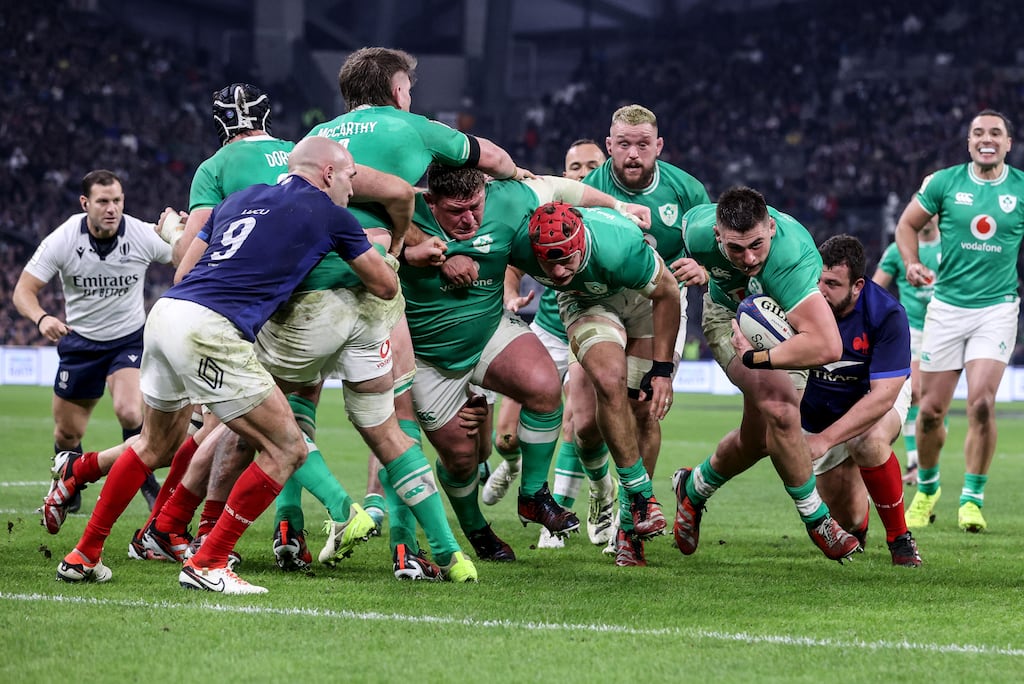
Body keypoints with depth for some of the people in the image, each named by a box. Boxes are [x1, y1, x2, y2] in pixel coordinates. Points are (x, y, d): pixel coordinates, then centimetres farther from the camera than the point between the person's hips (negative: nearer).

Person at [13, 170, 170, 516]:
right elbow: (23, 291, -15)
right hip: (80, 341, 1)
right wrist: (42, 318, -34)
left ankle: (148, 484, -2)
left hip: (129, 339, -1)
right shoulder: (63, 240, -17)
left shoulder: (145, 236, -18)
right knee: (67, 435, 8)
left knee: (129, 412, -27)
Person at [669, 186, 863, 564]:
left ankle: (694, 488, 37)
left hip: (785, 325, 0)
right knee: (780, 409, -25)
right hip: (729, 315, 0)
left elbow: (828, 347, -59)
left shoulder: (791, 259, -47)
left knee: (758, 439, 4)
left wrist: (756, 357, -48)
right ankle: (817, 521, -7)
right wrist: (699, 269, -9)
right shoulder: (697, 229, -33)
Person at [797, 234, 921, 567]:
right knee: (846, 519, -1)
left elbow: (882, 396, -32)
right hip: (817, 410, 2)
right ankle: (857, 528, 40)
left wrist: (824, 440, -38)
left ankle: (899, 537, -16)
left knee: (869, 443, -38)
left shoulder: (887, 314, -31)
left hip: (879, 397, -2)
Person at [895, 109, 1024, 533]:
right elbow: (907, 224, 11)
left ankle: (972, 498, -3)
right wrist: (912, 264, -6)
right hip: (947, 305, 1)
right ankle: (926, 488, 28)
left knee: (982, 403, -17)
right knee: (930, 411, 2)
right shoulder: (944, 182, 0)